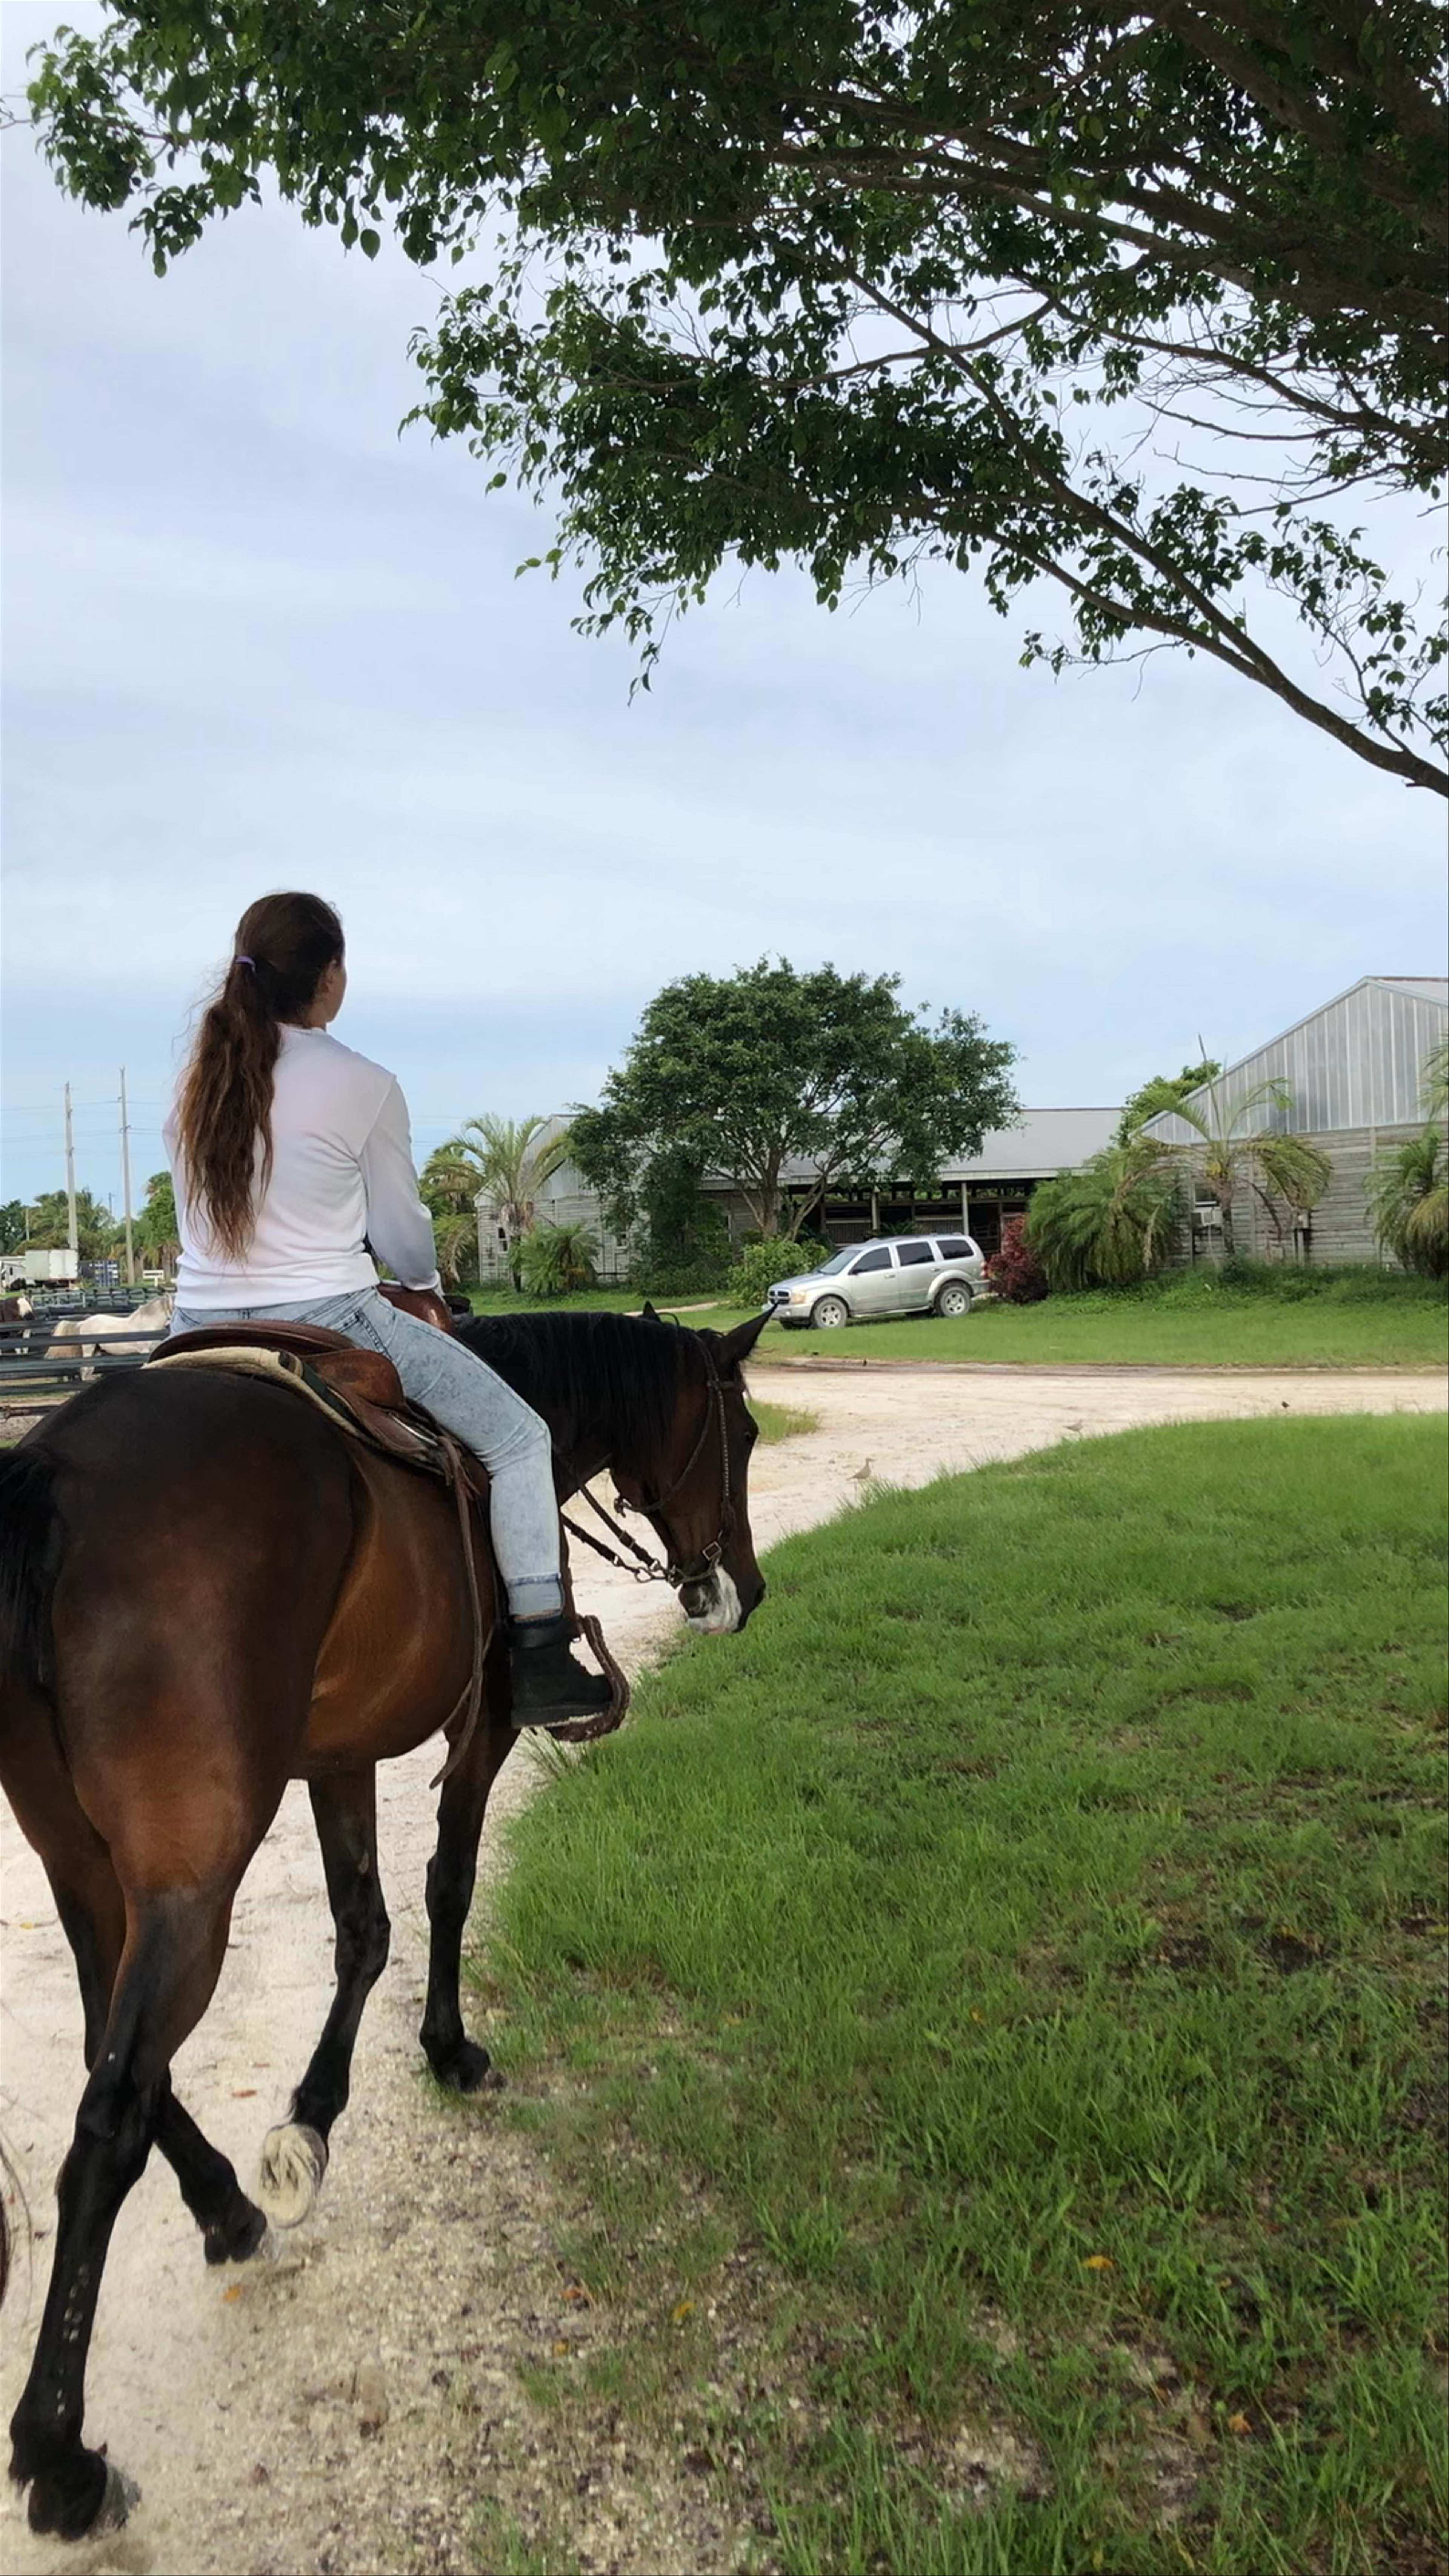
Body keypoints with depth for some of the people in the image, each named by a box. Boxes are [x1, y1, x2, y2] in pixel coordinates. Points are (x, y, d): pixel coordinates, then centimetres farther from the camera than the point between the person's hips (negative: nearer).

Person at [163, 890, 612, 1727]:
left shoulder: (195, 1084, 7)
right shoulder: (363, 1086, -9)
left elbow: (213, 1215, 14)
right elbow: (405, 1238, 0)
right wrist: (428, 1285, 21)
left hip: (201, 1331, 6)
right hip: (328, 1326, -6)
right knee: (518, 1437, 6)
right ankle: (541, 1659, 2)